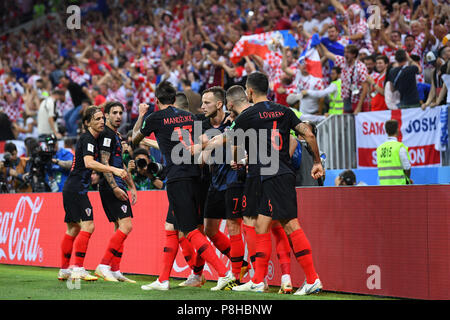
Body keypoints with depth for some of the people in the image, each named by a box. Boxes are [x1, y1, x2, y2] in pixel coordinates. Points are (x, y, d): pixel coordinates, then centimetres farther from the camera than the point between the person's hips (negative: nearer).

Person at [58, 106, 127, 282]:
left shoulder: (89, 139, 16)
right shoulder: (87, 139, -14)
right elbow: (89, 162, -30)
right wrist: (113, 169, -35)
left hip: (71, 188, 10)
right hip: (76, 188, -10)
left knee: (73, 228, 12)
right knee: (87, 226, -14)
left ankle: (64, 270, 16)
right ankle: (78, 269, -18)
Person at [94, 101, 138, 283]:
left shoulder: (116, 136, 21)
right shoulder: (107, 134, -10)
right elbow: (104, 163, -17)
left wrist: (132, 187, 27)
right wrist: (115, 188, -23)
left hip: (117, 187, 10)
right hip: (110, 187, -10)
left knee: (120, 227, 9)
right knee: (126, 226, -17)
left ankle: (115, 271, 9)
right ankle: (104, 266, -18)